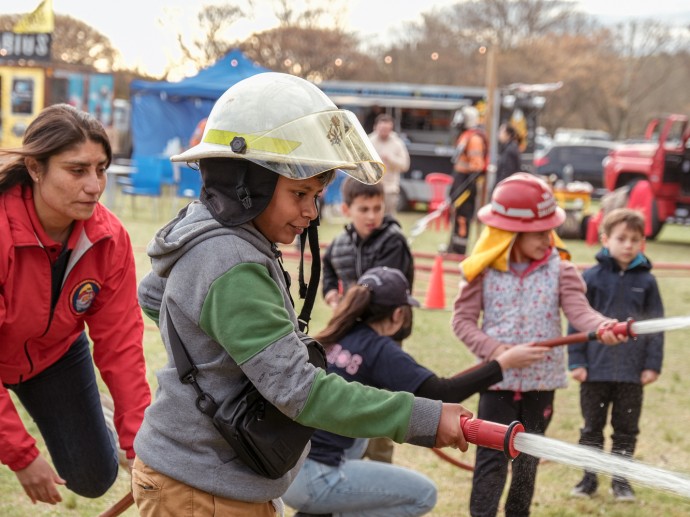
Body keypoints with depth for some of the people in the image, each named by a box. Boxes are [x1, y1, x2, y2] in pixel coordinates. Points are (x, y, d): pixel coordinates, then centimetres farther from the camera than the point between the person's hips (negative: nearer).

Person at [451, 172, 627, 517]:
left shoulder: (559, 269, -4)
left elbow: (578, 309, -16)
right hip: (498, 378, -2)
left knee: (529, 457, 16)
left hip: (541, 378, 2)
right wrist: (491, 348, -21)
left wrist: (602, 327, -38)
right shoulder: (484, 272, -7)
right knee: (492, 456, -5)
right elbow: (463, 319, -5)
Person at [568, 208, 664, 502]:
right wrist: (576, 361, -6)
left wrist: (653, 364, -2)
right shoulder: (592, 278, -4)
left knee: (626, 429, 10)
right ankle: (589, 478, 21)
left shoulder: (646, 281, -1)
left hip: (632, 370, 1)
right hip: (596, 369, -1)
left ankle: (621, 480, 22)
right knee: (592, 426, 10)